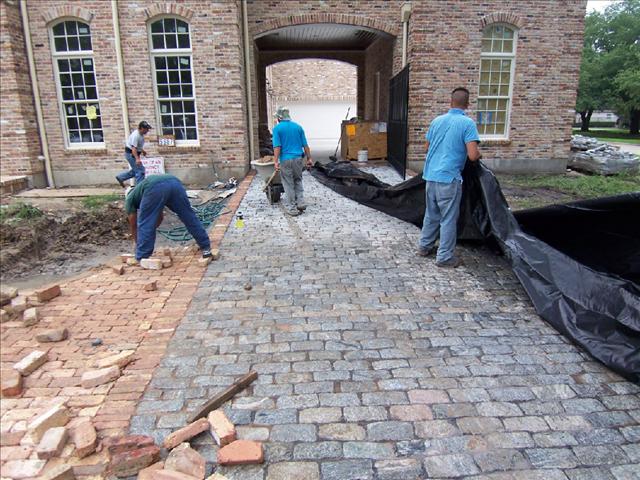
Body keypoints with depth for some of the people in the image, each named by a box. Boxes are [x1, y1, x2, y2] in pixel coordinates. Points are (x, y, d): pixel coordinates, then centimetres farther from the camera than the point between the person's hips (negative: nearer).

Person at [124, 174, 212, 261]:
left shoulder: (130, 198, 34)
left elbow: (133, 225, 37)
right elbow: (159, 218, 51)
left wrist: (137, 243, 49)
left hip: (156, 188, -5)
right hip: (175, 183, 5)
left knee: (144, 224, 11)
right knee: (190, 218, 15)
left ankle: (142, 258, 14)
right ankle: (206, 248, 22)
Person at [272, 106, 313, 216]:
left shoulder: (277, 128, -4)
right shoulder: (298, 126, 7)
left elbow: (277, 147, -13)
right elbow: (305, 145, 6)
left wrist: (276, 161, -11)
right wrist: (309, 158, 12)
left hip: (286, 160, -3)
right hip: (298, 158, 4)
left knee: (289, 184, 5)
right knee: (298, 181, 20)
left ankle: (292, 208, 9)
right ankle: (301, 203, 12)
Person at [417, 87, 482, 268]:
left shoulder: (437, 121, 8)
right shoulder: (468, 123, -10)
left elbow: (427, 147, 19)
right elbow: (473, 155, -16)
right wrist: (479, 154, 6)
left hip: (431, 175, 6)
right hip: (449, 178, -6)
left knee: (431, 213, 19)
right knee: (448, 218, 2)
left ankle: (424, 246, 29)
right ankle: (444, 257, 8)